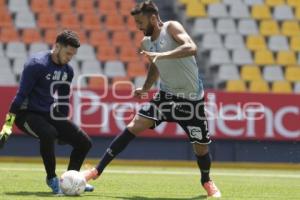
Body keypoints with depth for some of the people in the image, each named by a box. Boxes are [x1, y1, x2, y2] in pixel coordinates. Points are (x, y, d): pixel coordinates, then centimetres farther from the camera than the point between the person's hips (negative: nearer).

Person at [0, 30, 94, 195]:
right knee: (48, 133, -38)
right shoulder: (37, 64, -19)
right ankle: (52, 179, -19)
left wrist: (64, 126, 22)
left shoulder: (67, 71, 4)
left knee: (84, 143, -2)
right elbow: (21, 95, -20)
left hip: (49, 115, 8)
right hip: (27, 113, -8)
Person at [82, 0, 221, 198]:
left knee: (201, 146, 2)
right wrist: (146, 87, 6)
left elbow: (191, 48, -33)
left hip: (191, 98, -4)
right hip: (166, 95, 5)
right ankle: (98, 170, -9)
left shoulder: (171, 27, -15)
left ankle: (207, 181, 33)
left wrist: (161, 55, -41)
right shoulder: (146, 43, 4)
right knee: (134, 126, -11)